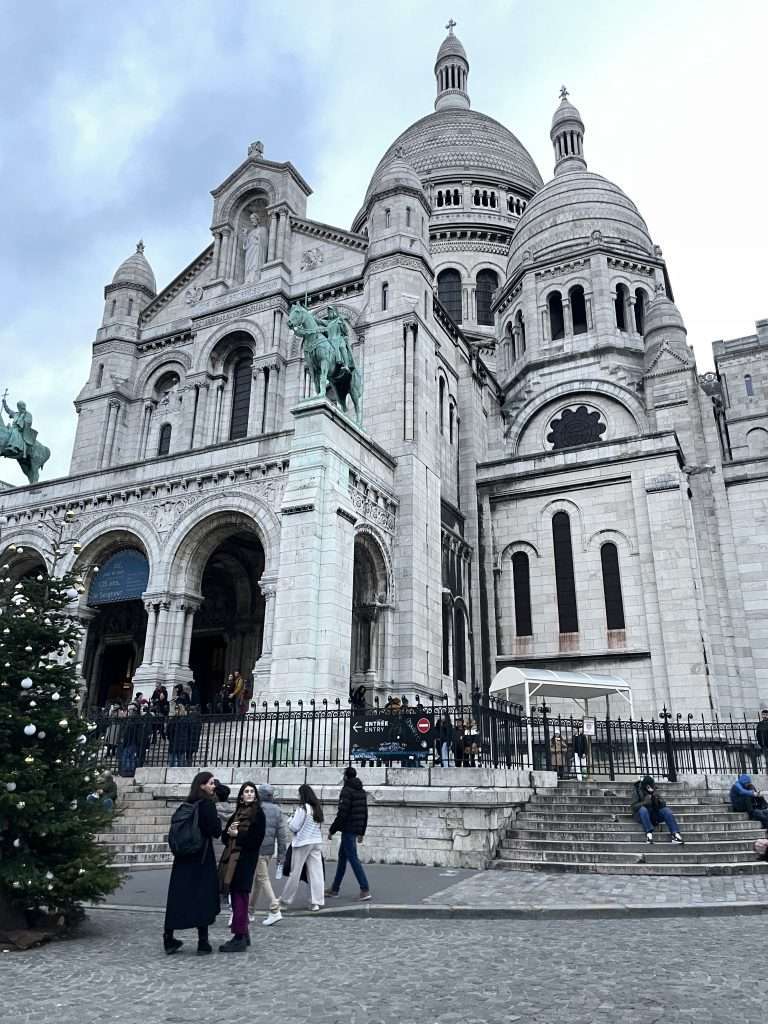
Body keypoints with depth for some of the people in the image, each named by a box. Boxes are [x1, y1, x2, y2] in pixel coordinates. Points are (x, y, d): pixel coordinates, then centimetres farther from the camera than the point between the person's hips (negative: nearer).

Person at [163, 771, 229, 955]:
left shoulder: (188, 804, 6)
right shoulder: (207, 804, -14)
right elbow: (216, 831, -15)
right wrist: (217, 821, 6)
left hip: (183, 857, 6)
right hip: (202, 857, -6)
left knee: (178, 895, 10)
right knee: (203, 897, 2)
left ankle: (169, 939, 15)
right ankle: (203, 942, 6)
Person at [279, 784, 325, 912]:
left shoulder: (302, 808, -14)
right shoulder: (317, 808, 6)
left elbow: (294, 827, -13)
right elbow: (319, 824, 10)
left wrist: (290, 821, 6)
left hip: (303, 843, -6)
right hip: (317, 842, 6)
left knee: (295, 872, 7)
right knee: (316, 872, 3)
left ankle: (285, 899, 21)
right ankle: (316, 902, 1)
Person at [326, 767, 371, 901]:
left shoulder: (347, 791, -14)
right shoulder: (362, 792, 13)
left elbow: (342, 813, -19)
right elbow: (365, 814, 16)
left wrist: (332, 830, -10)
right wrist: (361, 832, 21)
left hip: (348, 830, -9)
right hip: (356, 830, 9)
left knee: (353, 859, -6)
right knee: (342, 858, 17)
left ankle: (365, 890, -9)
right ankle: (334, 889, 24)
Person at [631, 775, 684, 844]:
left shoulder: (654, 792, 9)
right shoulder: (638, 792, -2)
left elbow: (663, 805, 5)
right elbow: (634, 806, -12)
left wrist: (658, 800, -16)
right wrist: (644, 802, -26)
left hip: (654, 815, 4)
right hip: (643, 816, -4)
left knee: (666, 810, -21)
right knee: (642, 809, -36)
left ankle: (675, 834, -30)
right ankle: (649, 833, -39)